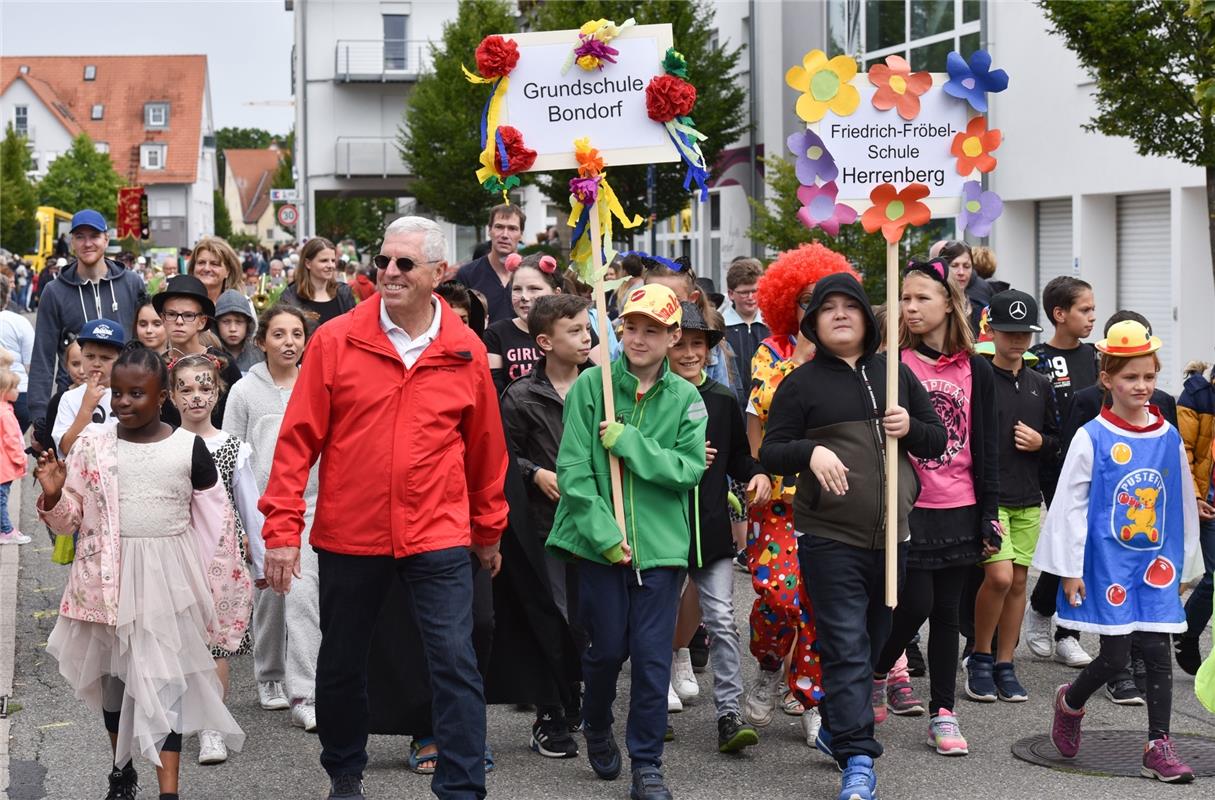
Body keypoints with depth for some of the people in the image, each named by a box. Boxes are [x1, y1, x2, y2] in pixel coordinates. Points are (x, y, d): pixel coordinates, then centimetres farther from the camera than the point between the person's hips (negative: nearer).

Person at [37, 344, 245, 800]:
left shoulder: (188, 448, -5)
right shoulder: (91, 446, -2)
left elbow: (217, 519, 4)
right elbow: (69, 521, 4)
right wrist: (53, 496, -17)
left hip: (168, 576, -2)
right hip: (108, 575, 2)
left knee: (166, 676, -3)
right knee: (112, 671, 15)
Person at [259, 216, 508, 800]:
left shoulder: (466, 352, 0)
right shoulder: (335, 341, -4)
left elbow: (485, 446, 10)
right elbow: (298, 439, -4)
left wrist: (489, 529, 17)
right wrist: (282, 529, -8)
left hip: (438, 537, 0)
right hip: (348, 536, 1)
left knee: (455, 663, -6)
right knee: (341, 664, 15)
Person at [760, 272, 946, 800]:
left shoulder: (895, 373, 11)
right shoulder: (801, 383, 1)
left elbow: (938, 440, 16)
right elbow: (770, 453, -1)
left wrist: (912, 429, -6)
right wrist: (811, 451, -21)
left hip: (891, 536, 4)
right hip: (830, 538, -4)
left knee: (872, 642, 15)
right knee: (846, 648, -8)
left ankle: (836, 727, 34)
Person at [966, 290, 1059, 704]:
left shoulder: (1040, 385, 11)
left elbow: (1057, 439, 19)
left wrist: (1041, 443, -3)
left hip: (1028, 499, 6)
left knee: (1018, 581, 7)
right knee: (999, 576, -15)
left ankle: (1004, 665, 17)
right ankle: (980, 659, 5)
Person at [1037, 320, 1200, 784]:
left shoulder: (1169, 439, 5)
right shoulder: (1092, 438, -7)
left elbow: (1182, 506, 13)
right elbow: (1070, 505, -5)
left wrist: (1180, 563, 14)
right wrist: (1070, 569, -6)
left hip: (1155, 566, 3)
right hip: (1107, 564, -3)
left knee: (1157, 650, 0)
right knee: (1115, 656, -2)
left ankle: (1158, 746, 7)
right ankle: (1070, 703, 27)